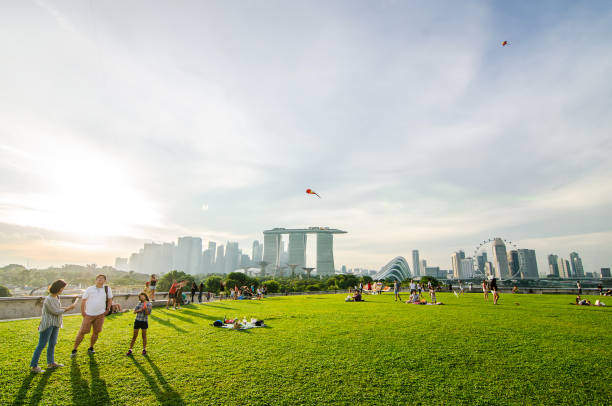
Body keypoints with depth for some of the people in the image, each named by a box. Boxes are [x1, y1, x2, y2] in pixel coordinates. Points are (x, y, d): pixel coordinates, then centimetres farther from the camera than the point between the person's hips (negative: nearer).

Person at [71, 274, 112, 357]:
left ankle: (90, 348, 24)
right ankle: (74, 349, 12)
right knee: (82, 332, -2)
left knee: (96, 332, 7)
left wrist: (107, 310, 7)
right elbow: (83, 301, 2)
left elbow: (110, 300, 12)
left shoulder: (107, 289, 1)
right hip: (89, 315, -1)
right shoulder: (89, 289, -3)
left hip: (100, 315, 2)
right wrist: (83, 312, -1)